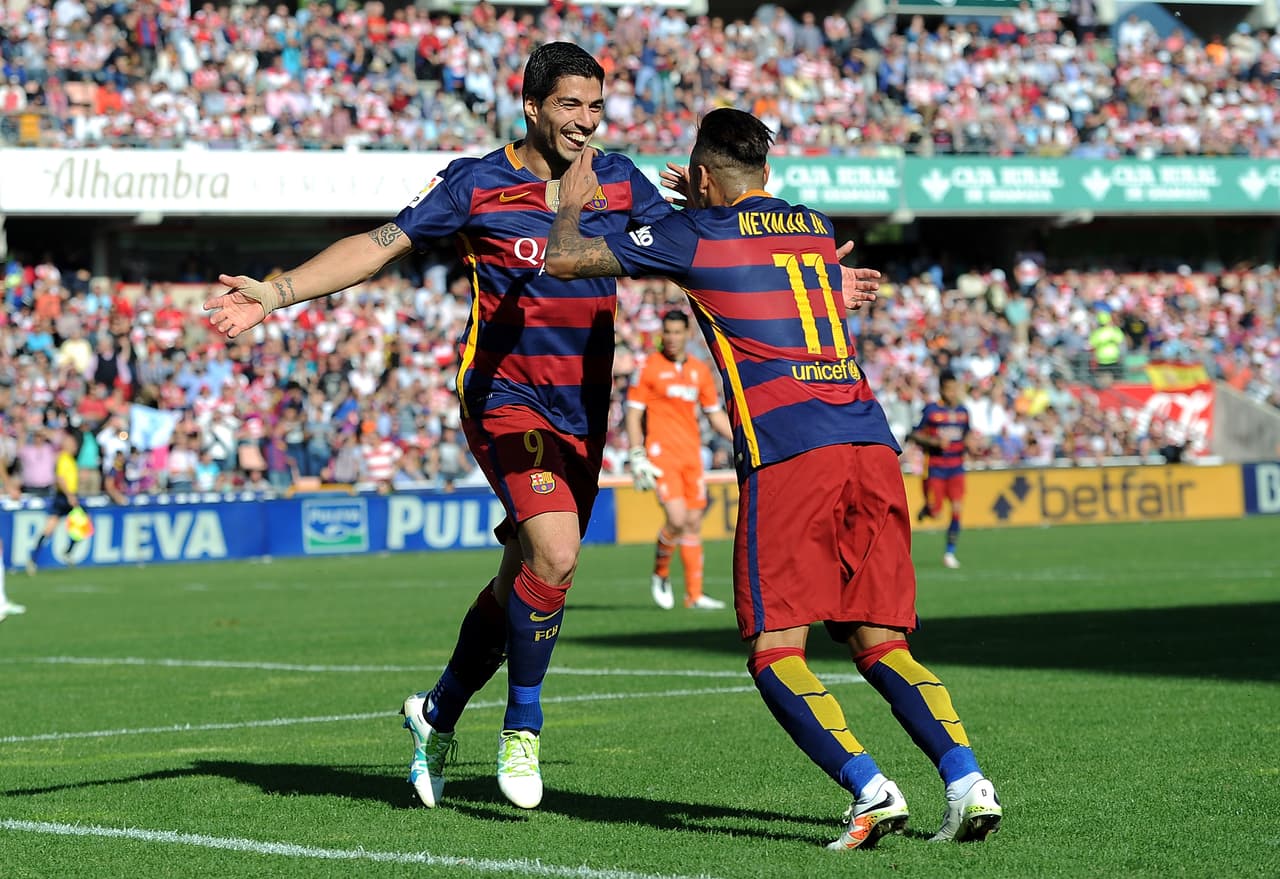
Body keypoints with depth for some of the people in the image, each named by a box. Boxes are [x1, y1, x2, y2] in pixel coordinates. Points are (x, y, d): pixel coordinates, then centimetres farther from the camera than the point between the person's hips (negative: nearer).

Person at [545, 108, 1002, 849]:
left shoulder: (697, 235, 7)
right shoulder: (816, 227, 23)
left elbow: (565, 260, 12)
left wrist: (573, 202, 31)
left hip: (788, 453, -5)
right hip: (872, 443, 5)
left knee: (777, 653, -2)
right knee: (880, 644, 8)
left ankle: (871, 789, -20)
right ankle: (966, 778, -11)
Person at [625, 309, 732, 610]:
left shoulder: (700, 370, 10)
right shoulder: (649, 367, -3)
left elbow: (715, 414, 19)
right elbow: (634, 414, -3)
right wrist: (637, 456, -11)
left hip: (691, 455, 5)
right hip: (661, 454, -5)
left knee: (694, 522, 4)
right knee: (677, 519, -17)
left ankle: (694, 594, 10)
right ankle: (660, 574, 9)